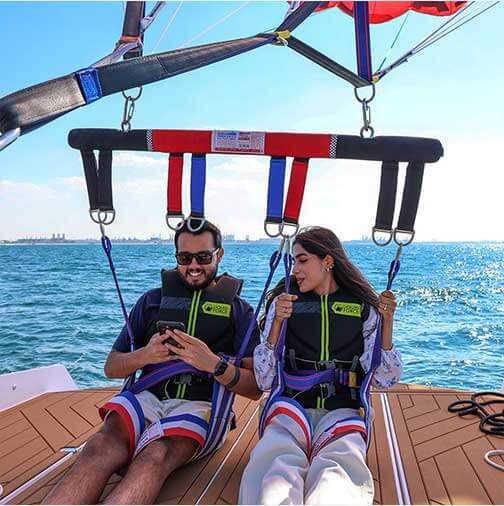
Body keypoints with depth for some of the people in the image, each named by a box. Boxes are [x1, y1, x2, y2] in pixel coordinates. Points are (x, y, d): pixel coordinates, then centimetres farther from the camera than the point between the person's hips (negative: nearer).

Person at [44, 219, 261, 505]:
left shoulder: (238, 309, 9)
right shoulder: (153, 300, 16)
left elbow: (255, 389, 2)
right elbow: (112, 368, 15)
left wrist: (213, 363, -17)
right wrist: (144, 356, -8)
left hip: (200, 404, -2)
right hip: (148, 397, 3)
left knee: (155, 457, -34)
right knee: (102, 447, -30)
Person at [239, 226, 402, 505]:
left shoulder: (363, 307, 7)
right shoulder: (284, 301, 6)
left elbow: (384, 379, 6)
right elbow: (265, 381, 2)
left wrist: (387, 323, -6)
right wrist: (277, 322, -11)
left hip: (341, 411, 0)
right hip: (292, 405, 0)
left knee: (336, 473, -35)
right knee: (279, 466, -35)